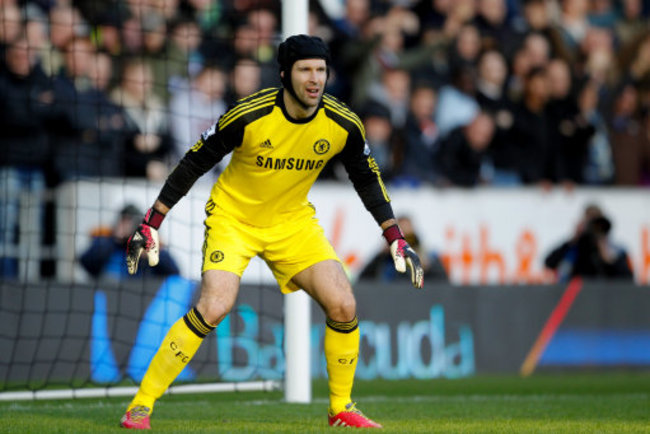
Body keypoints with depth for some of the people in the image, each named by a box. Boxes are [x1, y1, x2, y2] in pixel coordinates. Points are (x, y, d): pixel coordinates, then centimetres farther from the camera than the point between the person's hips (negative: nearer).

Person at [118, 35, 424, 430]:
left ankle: (342, 408, 12)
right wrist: (150, 226, -15)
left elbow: (368, 180, 5)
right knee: (215, 305, -25)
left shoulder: (343, 125, -14)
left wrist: (397, 241, 2)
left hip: (293, 220, 4)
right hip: (233, 216, -4)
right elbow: (193, 165, -14)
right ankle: (140, 406, -15)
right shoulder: (248, 116, -25)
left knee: (343, 307, -11)